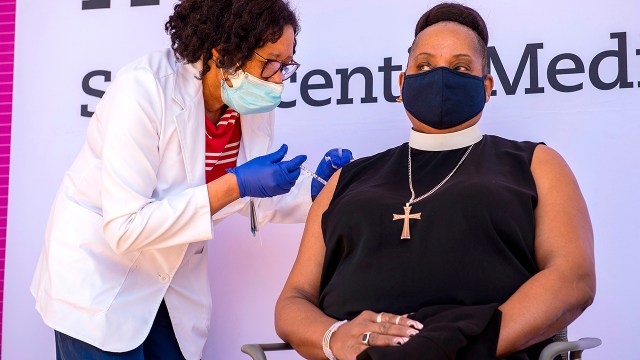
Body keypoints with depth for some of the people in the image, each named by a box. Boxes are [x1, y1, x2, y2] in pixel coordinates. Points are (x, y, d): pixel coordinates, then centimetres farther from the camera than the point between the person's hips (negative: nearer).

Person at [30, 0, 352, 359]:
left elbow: (255, 199, 5)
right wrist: (235, 184, -33)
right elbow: (125, 227, -31)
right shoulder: (146, 89, -27)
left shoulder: (254, 106, -9)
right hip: (100, 280, -5)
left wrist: (316, 188, -14)